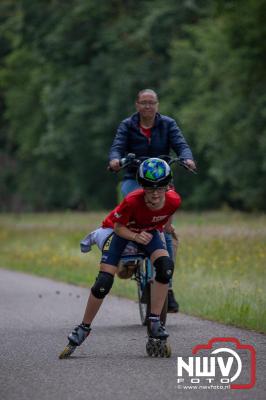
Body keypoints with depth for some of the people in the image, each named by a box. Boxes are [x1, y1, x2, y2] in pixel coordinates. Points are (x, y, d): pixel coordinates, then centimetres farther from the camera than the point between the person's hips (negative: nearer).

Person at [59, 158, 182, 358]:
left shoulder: (173, 201, -29)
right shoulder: (133, 201, -39)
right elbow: (118, 227, -23)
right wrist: (136, 237, -38)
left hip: (148, 231, 3)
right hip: (121, 230, -3)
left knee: (166, 267, -25)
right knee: (104, 282, -14)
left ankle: (155, 322, -13)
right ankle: (84, 328, 7)